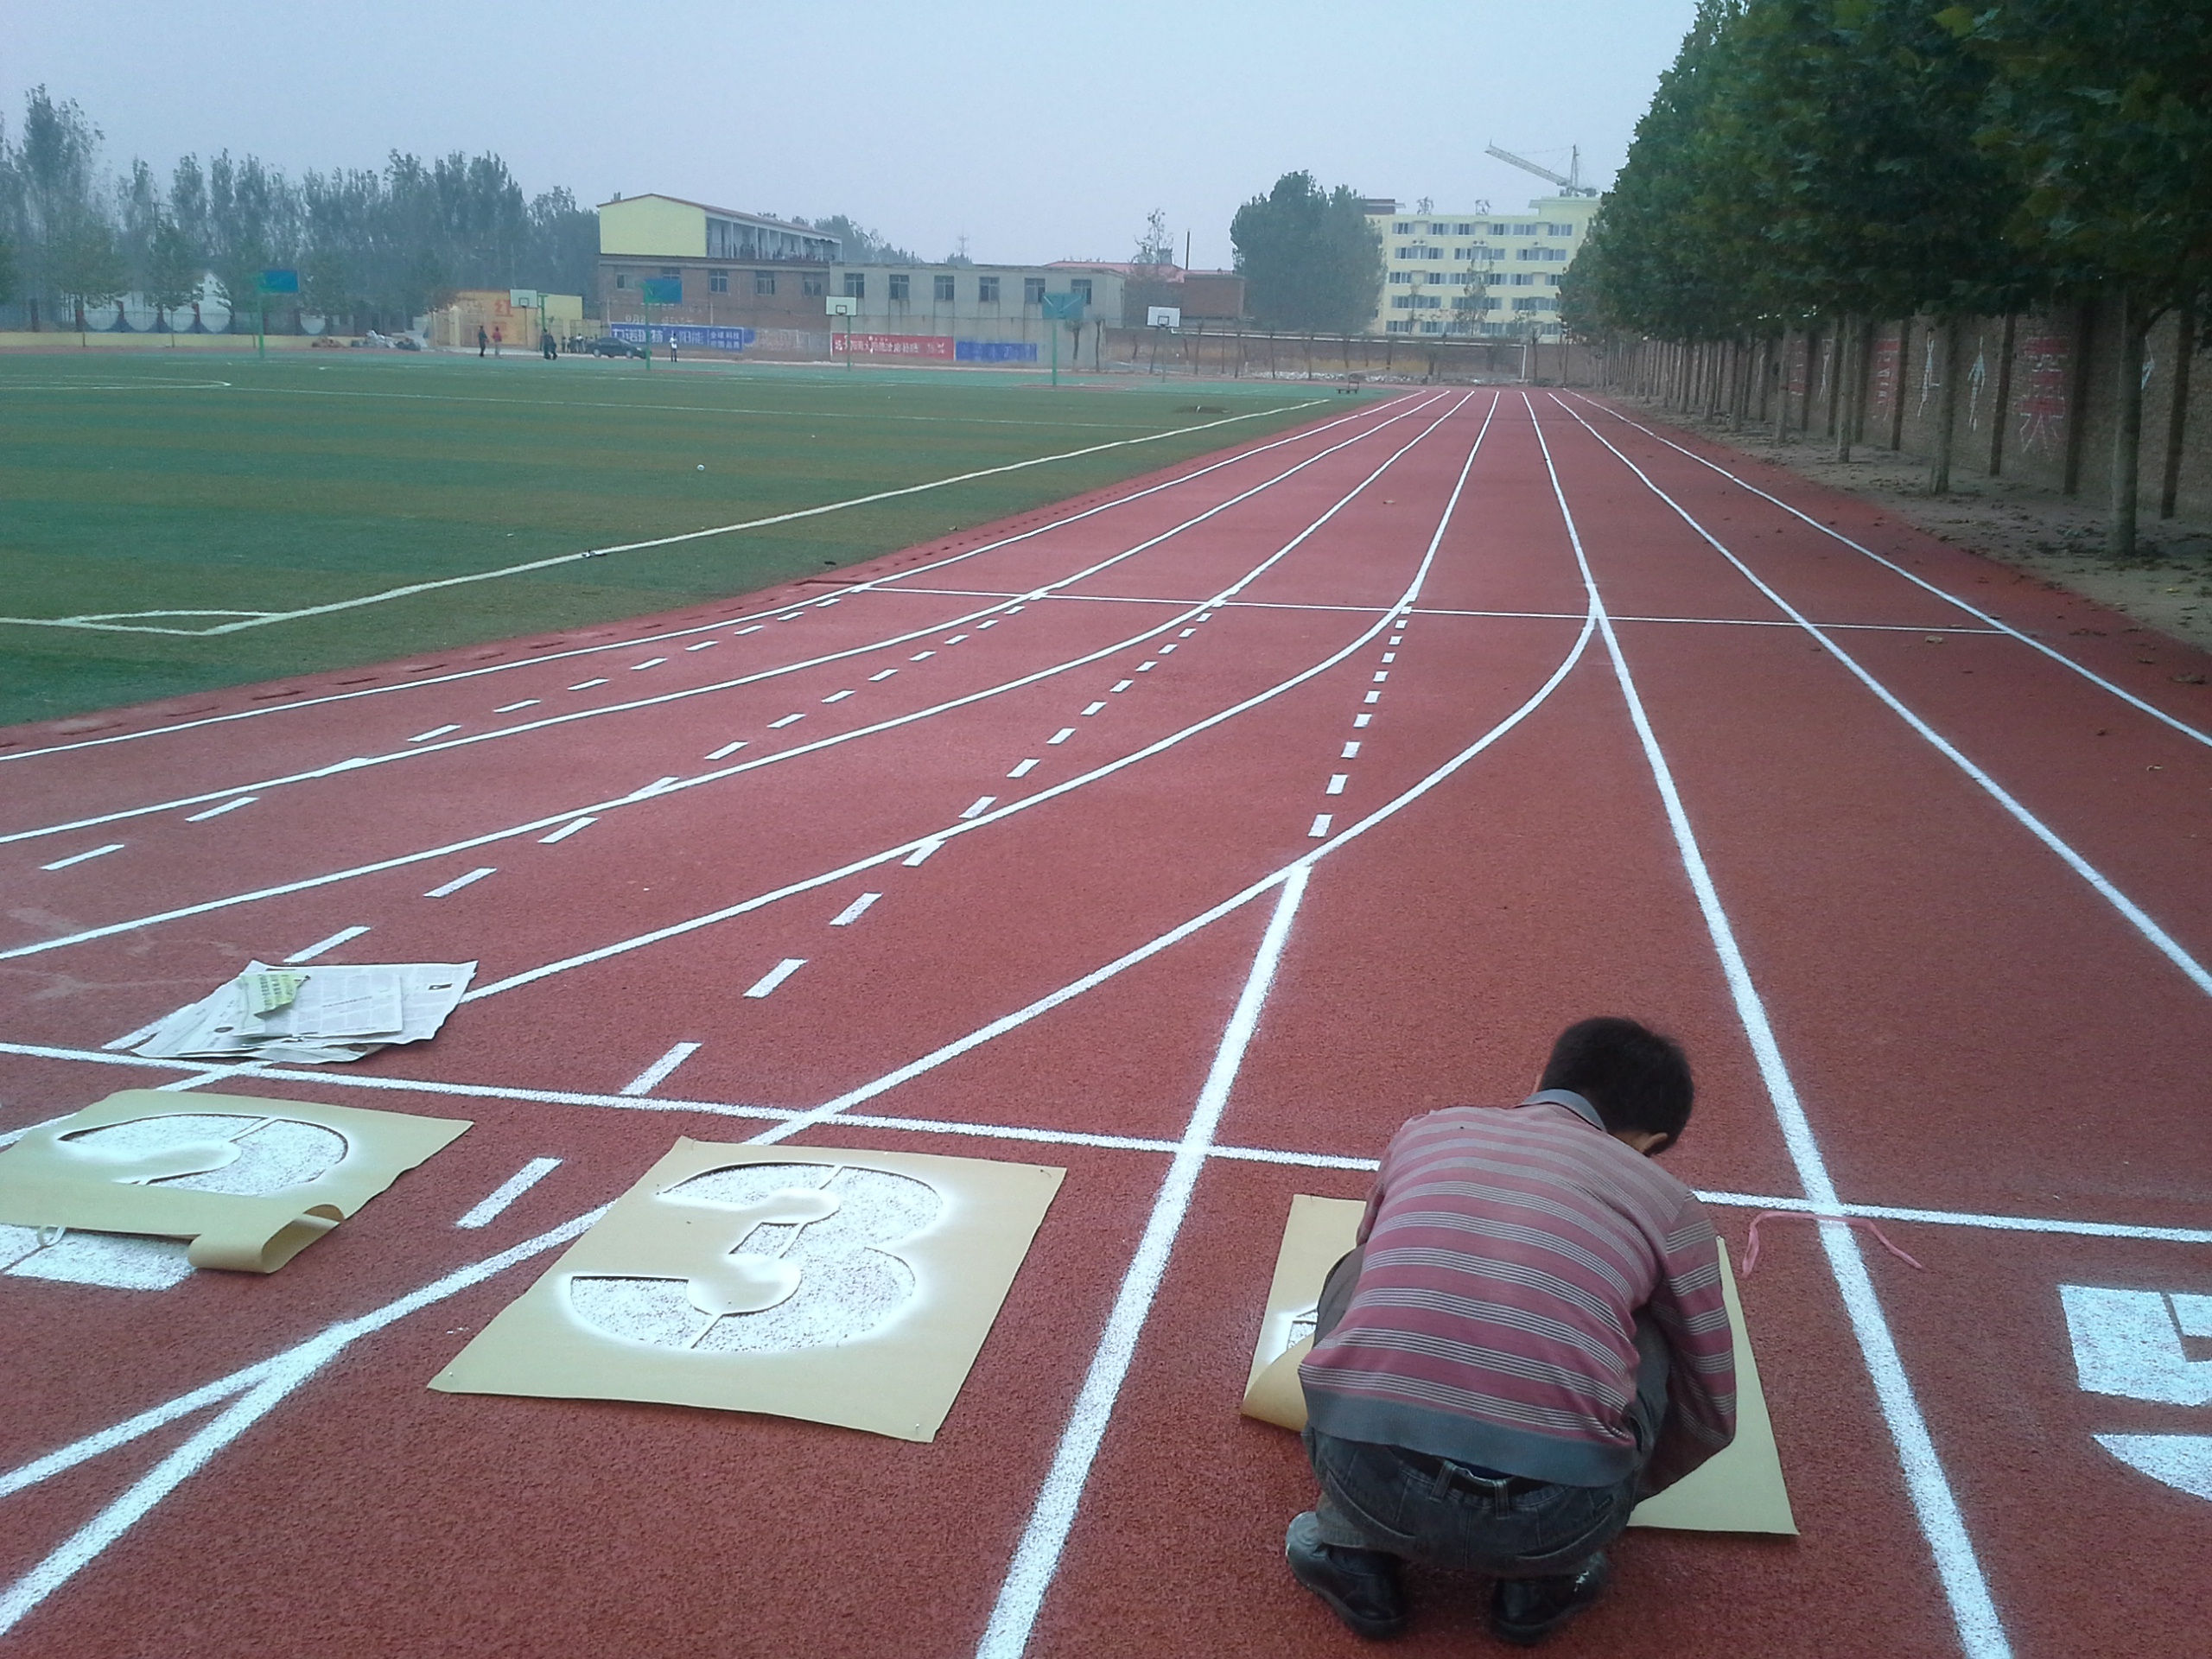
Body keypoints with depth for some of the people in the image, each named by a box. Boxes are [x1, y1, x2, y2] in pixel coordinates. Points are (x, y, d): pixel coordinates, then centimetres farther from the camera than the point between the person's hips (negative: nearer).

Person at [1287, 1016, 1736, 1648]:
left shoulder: (1426, 1130, 21)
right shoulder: (1666, 1200, 15)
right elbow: (1710, 1416, 27)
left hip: (1368, 1478, 2)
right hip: (1552, 1520, -1)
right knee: (1650, 1329, 26)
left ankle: (1354, 1545, 22)